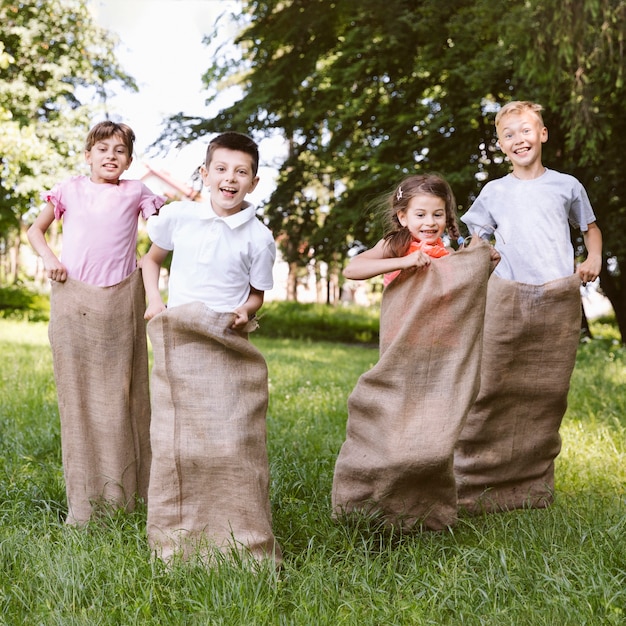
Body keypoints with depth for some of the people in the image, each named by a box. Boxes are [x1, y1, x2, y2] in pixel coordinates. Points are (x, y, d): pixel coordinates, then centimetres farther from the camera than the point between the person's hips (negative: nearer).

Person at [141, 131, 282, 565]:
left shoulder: (258, 237, 0)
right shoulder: (178, 217, 3)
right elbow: (152, 259, 19)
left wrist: (245, 312, -11)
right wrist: (154, 300, 3)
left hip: (229, 347, -1)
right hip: (177, 342, 2)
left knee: (233, 442, -5)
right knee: (175, 442, 4)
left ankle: (241, 539, 8)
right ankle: (176, 539, 17)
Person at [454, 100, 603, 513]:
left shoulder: (566, 186, 11)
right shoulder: (494, 192, 12)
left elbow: (590, 227, 24)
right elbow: (476, 243, 20)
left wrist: (594, 258, 5)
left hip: (560, 300, 1)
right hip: (507, 297, 0)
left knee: (549, 393, 3)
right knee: (492, 390, -9)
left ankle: (535, 486, 12)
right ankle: (474, 485, -5)